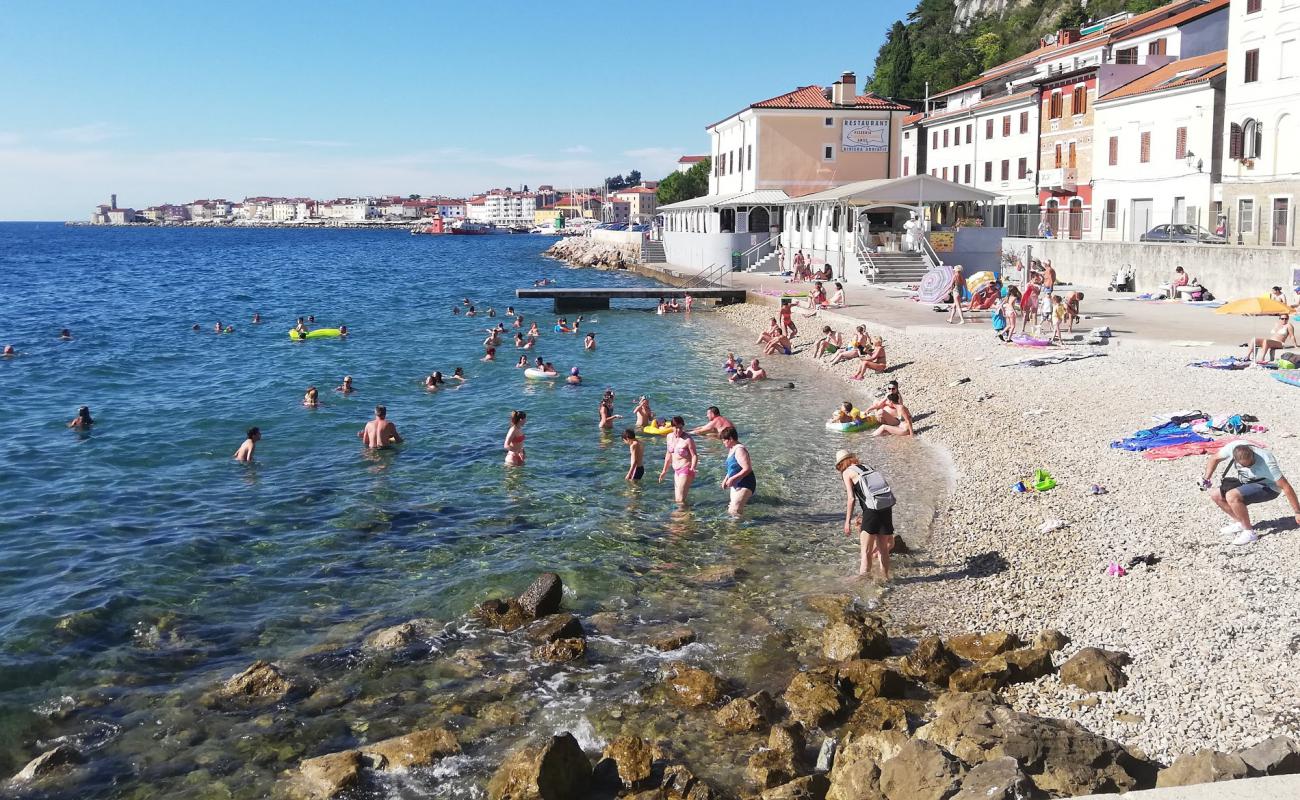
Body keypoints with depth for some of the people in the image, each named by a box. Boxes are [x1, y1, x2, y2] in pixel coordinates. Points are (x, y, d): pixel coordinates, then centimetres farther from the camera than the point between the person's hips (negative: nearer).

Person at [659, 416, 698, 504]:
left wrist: (692, 468, -32)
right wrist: (664, 470, 22)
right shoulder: (669, 437, 6)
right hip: (676, 470, 8)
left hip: (686, 470, -8)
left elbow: (694, 455, -15)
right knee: (676, 499, 11)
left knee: (680, 500, -13)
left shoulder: (688, 439, -16)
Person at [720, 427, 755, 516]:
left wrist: (732, 478, -25)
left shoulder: (739, 450, -20)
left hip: (744, 485, -11)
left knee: (734, 511, -18)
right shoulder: (731, 449, 11)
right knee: (731, 509, 16)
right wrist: (726, 479, 12)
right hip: (736, 485, 11)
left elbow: (747, 469, -27)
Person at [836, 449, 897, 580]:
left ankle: (864, 576, -5)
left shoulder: (847, 472, 5)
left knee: (865, 550, -1)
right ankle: (885, 578, 19)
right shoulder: (867, 468, 24)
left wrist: (847, 521, -2)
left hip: (872, 509, -6)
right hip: (887, 506, 6)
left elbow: (851, 498, -5)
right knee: (883, 549, 15)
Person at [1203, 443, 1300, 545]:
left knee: (1231, 496, -29)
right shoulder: (1232, 447, -22)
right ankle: (1239, 523, 10)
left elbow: (1286, 486, -29)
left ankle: (1249, 532, -17)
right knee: (1215, 494, -4)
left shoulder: (1266, 463, -35)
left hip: (1268, 488, -7)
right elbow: (1215, 458, 1)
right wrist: (1206, 479, -7)